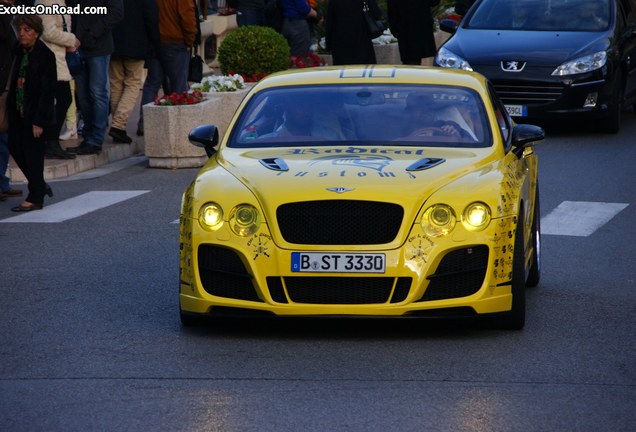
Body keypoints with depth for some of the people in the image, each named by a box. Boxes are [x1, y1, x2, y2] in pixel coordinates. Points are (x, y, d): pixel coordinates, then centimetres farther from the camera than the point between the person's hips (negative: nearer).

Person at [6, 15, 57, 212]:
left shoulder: (45, 55, -15)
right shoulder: (19, 52, 5)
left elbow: (48, 91, -17)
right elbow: (15, 82, 12)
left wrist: (39, 121, -19)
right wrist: (10, 106, 7)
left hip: (34, 113, -7)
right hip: (18, 112, 7)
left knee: (33, 153, -2)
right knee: (15, 147, 10)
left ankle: (35, 198, 9)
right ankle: (40, 186, 27)